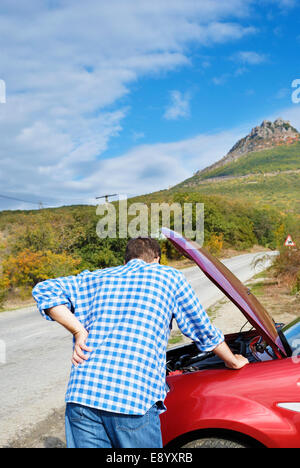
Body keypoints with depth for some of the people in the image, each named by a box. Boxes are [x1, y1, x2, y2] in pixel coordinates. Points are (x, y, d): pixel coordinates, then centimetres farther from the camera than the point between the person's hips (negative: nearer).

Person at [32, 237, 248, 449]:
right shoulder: (169, 277, 13)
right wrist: (233, 361, 35)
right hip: (134, 399, -3)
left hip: (81, 393, 3)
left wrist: (79, 331, 7)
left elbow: (44, 290, 11)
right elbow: (204, 331, 20)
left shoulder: (95, 279, 20)